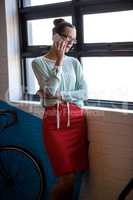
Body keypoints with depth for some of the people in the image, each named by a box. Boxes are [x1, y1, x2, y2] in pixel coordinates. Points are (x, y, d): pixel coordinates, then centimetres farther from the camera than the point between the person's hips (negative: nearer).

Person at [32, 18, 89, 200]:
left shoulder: (74, 62, 11)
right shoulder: (39, 62, 2)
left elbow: (84, 93, 2)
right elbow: (50, 89, -12)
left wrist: (59, 95, -10)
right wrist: (59, 60, -8)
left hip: (77, 119, 3)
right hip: (54, 122, -3)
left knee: (70, 176, 6)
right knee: (68, 178, -5)